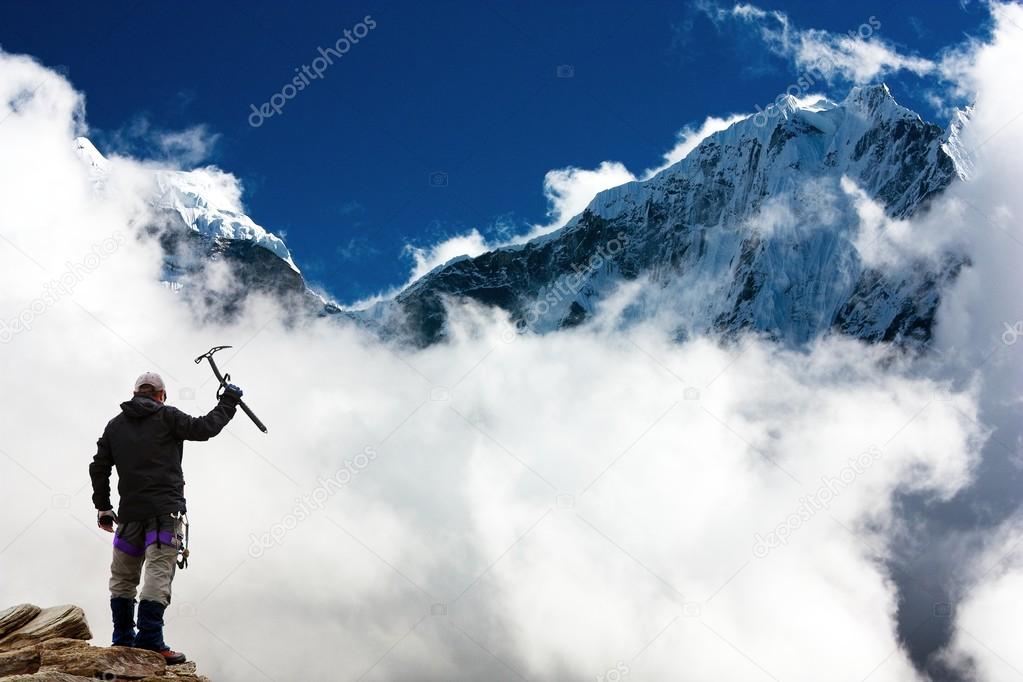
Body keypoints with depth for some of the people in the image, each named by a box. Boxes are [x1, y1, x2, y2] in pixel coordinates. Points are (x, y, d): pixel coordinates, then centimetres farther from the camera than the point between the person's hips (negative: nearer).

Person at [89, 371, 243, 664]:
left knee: (123, 577, 14)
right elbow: (205, 428, -3)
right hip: (165, 510, -5)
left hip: (130, 512, 5)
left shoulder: (115, 425, 16)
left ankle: (122, 639, 14)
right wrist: (229, 400, 10)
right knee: (158, 572, -10)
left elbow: (98, 468, 15)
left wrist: (103, 508, 22)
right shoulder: (166, 416, 1)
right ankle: (149, 639, -19)